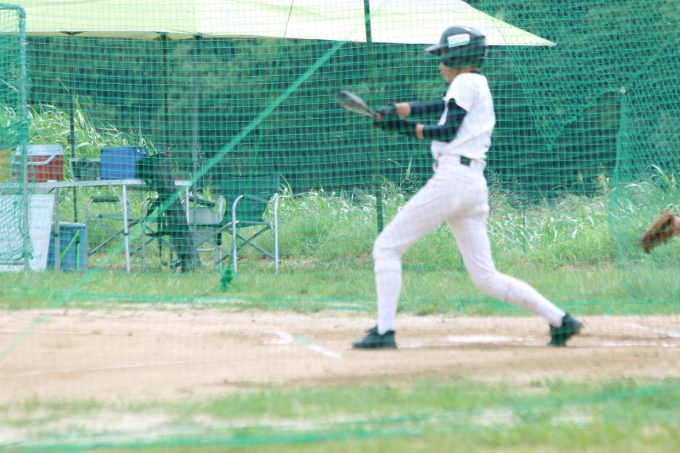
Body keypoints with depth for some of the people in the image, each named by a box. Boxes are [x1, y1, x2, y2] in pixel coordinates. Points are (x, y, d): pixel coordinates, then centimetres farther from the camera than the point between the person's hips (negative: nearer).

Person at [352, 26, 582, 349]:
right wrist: (392, 111, 7)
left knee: (387, 247, -1)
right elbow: (434, 108, 20)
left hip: (451, 177, -9)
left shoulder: (466, 82, -2)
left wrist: (407, 128, 1)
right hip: (475, 186, 9)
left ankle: (384, 331, -9)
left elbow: (448, 132, -8)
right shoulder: (477, 86, 25)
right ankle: (559, 319, -1)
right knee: (486, 279, 8)